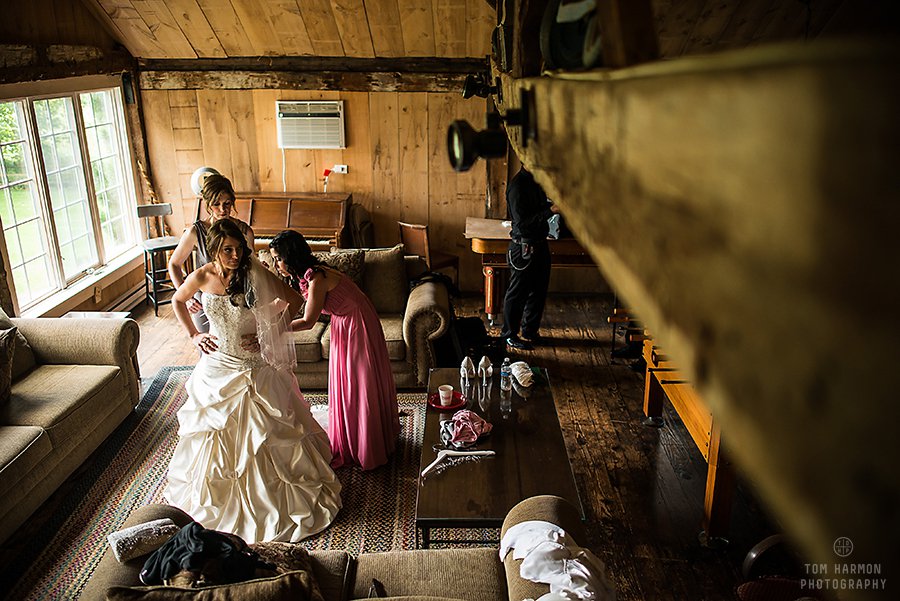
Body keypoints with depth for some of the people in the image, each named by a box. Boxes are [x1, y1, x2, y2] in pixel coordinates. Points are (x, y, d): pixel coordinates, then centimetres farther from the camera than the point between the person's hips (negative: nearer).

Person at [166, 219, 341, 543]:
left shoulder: (255, 274, -16)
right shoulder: (202, 277, -9)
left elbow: (294, 299, -9)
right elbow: (177, 300, 12)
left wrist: (268, 333, -10)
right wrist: (193, 334, 4)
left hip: (255, 364, -2)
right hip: (218, 364, 2)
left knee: (264, 430, 7)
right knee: (215, 428, 16)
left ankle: (274, 492, 27)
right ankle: (217, 488, 40)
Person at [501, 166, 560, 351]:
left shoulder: (535, 181, 8)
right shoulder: (518, 186, -21)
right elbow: (522, 224, -25)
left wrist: (555, 204, 5)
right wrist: (550, 210, -28)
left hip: (540, 244, 9)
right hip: (524, 248, -9)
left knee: (539, 290, 17)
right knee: (517, 293, 3)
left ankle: (530, 331, 33)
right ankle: (509, 335, 17)